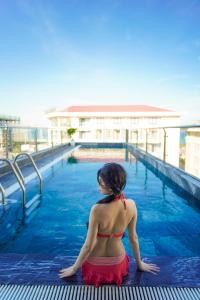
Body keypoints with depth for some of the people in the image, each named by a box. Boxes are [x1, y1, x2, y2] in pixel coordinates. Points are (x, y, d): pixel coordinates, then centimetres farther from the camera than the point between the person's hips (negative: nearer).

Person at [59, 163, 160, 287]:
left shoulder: (97, 209, -32)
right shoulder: (131, 205, -21)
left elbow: (88, 246, -22)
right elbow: (133, 238, -7)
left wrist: (74, 268, -3)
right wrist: (139, 263, 11)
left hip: (95, 264, -2)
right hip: (117, 264, 3)